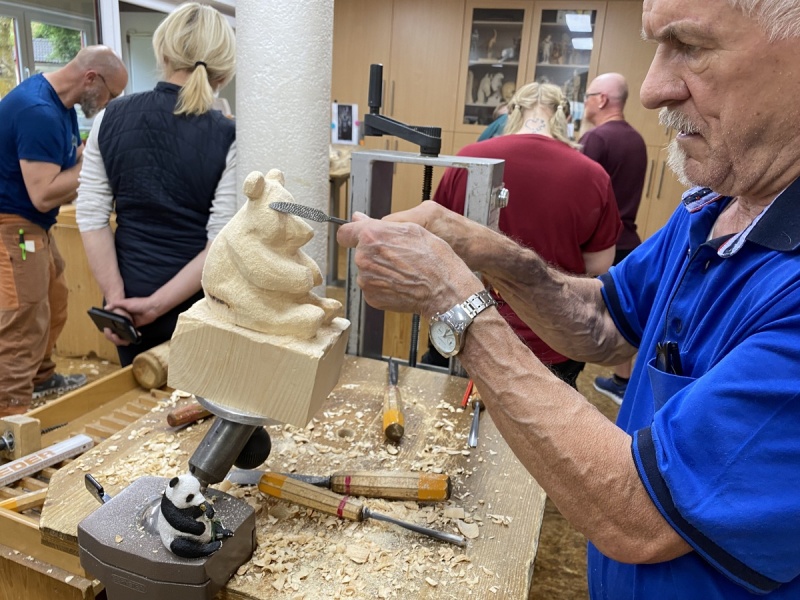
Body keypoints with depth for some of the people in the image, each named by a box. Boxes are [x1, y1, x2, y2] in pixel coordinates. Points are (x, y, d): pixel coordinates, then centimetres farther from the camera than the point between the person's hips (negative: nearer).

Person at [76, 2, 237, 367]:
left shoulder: (110, 119, -2)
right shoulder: (227, 137, -12)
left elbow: (91, 217, -5)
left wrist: (115, 297, -5)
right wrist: (158, 304, -14)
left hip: (128, 294, 3)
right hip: (197, 298, -3)